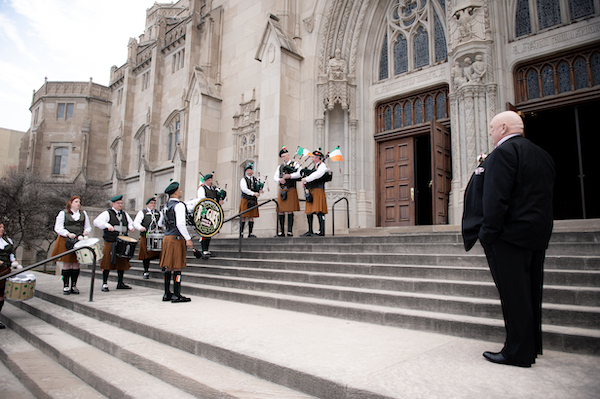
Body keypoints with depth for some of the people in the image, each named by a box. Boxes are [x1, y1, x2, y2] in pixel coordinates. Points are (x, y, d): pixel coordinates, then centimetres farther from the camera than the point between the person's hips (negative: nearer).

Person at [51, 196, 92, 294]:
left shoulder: (83, 214, 18)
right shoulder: (63, 213, 7)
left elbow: (88, 227, 20)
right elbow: (57, 228, 0)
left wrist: (86, 231, -3)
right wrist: (68, 234, -16)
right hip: (66, 241, -3)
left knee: (76, 264, 2)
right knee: (66, 264, -2)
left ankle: (74, 286, 10)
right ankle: (65, 286, 6)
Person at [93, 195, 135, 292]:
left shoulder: (124, 214, 17)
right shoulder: (107, 213, -1)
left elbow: (130, 222, 29)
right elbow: (96, 221, -12)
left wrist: (130, 227, 6)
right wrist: (107, 225, -26)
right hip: (110, 243, -5)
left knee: (121, 263, 9)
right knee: (107, 263, -2)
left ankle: (120, 283, 19)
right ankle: (105, 284, 8)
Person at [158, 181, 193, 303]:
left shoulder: (166, 206, 15)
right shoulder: (179, 205, -12)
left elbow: (160, 223, 24)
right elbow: (180, 224, -21)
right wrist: (188, 239, -20)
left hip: (167, 238, 9)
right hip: (176, 238, -9)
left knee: (168, 267, 12)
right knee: (177, 267, -4)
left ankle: (167, 294, 18)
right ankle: (176, 295, -1)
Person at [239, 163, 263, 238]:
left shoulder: (255, 179, 16)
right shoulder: (243, 180, 0)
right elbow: (244, 189, -13)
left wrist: (260, 190, -9)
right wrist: (254, 193, -23)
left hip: (253, 201, 4)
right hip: (245, 200, -4)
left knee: (252, 217, 2)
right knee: (244, 217, -2)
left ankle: (250, 233, 4)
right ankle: (241, 232, 6)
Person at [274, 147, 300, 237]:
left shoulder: (294, 164, 6)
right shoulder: (280, 167, 21)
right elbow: (275, 177, 11)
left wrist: (290, 176, -20)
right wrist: (279, 180, -11)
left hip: (291, 190, -4)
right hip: (282, 190, 5)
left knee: (290, 211, -8)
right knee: (281, 211, 3)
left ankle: (290, 231, -5)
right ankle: (281, 231, 9)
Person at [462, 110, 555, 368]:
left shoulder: (503, 152, -14)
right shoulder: (542, 155, 16)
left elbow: (496, 197, -21)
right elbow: (544, 196, 18)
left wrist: (488, 232, -19)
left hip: (509, 233, -10)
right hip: (538, 234, 10)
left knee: (514, 294, -3)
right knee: (531, 291, 17)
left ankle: (518, 352, 5)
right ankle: (532, 345, 29)